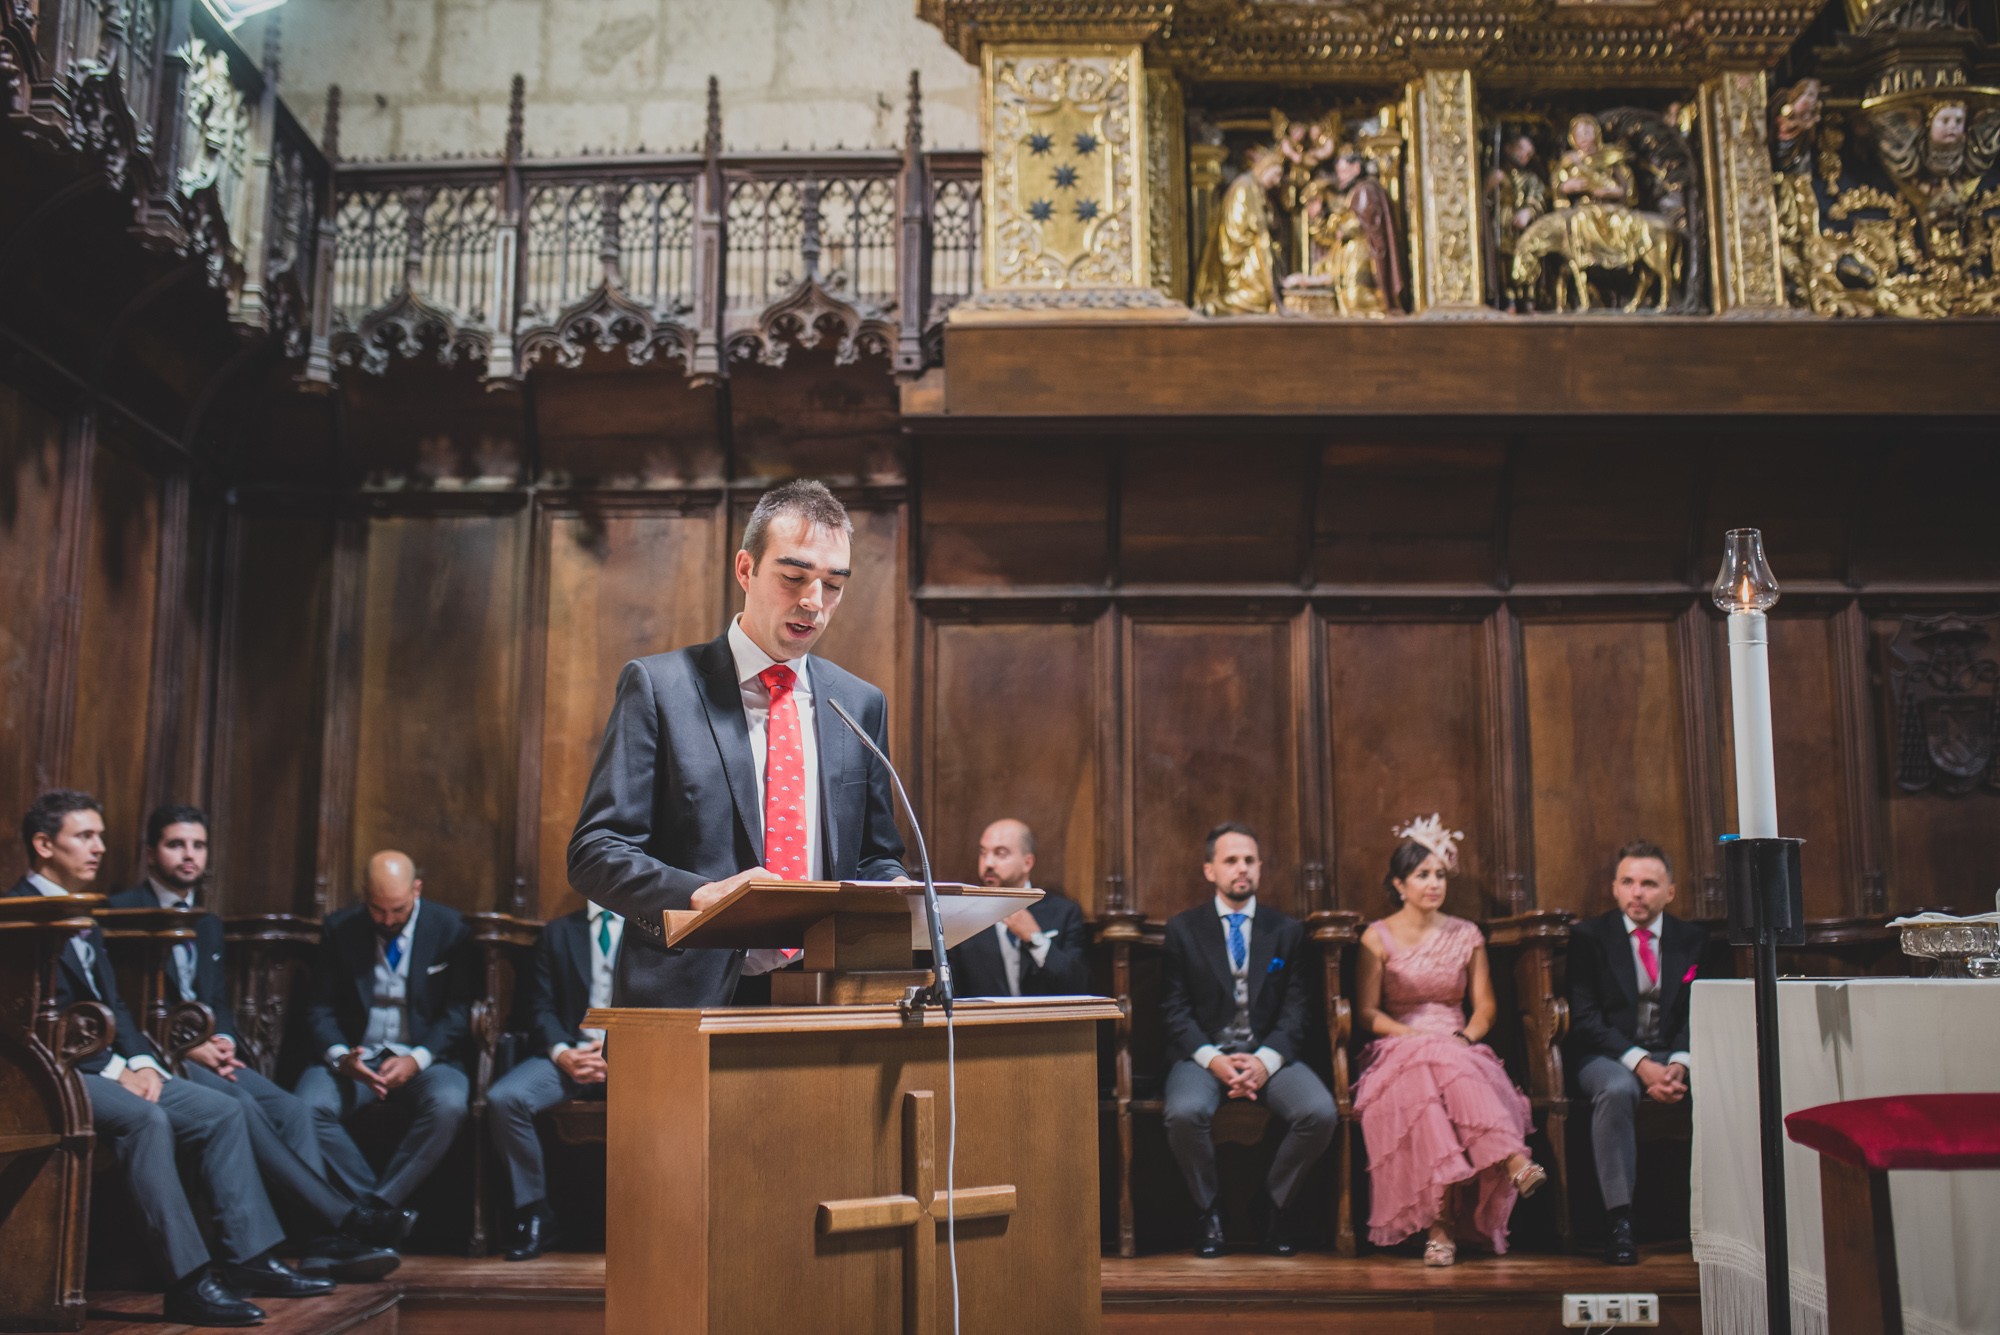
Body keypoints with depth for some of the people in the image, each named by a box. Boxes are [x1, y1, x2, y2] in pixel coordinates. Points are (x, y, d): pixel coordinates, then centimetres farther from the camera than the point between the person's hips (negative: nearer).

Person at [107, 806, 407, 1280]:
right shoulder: (122, 912, -1)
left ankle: (325, 1243, -27)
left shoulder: (208, 925, 23)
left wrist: (222, 1041, -1)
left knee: (291, 1108, -17)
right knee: (239, 1106, -30)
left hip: (205, 1053, 7)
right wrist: (184, 1047, -16)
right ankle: (344, 1218, -32)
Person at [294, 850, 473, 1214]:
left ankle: (378, 1206, -21)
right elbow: (321, 1007, 5)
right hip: (355, 1057, 2)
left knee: (448, 1105, -34)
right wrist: (340, 1056, -16)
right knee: (307, 1109, -29)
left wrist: (417, 1059, -18)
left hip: (425, 1057, -2)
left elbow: (458, 1010, -1)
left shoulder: (449, 928, 2)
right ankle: (375, 1206, -15)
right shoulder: (339, 928, 7)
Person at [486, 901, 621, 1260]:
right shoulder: (558, 932, 20)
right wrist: (561, 1053, -9)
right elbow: (539, 1007, 11)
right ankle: (534, 1213, -10)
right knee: (503, 1099, -26)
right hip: (569, 1053, 3)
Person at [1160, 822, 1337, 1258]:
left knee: (1321, 1113, -27)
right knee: (1184, 1113, -34)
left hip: (1269, 1054, 1)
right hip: (1204, 1053, -1)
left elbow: (1294, 1010, 5)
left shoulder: (1287, 931, 12)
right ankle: (1207, 1212, -6)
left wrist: (1265, 1060, -14)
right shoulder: (1182, 929, 8)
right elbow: (1175, 1010, 1)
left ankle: (1275, 1206, -1)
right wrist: (1211, 1059, -16)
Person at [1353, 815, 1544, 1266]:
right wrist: (1416, 1035, -15)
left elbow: (1485, 1006, 13)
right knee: (1432, 1065, -40)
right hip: (1399, 1051, -2)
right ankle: (1515, 1163, -49)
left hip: (1459, 1050, 2)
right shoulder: (1378, 937, 6)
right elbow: (1367, 1013, 1)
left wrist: (1467, 1036, -9)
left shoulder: (1467, 936, 14)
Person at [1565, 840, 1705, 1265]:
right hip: (1608, 1056, -3)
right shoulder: (1588, 936, 2)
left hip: (1674, 1055, 3)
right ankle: (1620, 1222, -35)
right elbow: (1585, 1018, -6)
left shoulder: (1693, 940, 11)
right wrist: (1640, 1064, -20)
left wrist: (1680, 1063, -17)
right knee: (1617, 1089, -37)